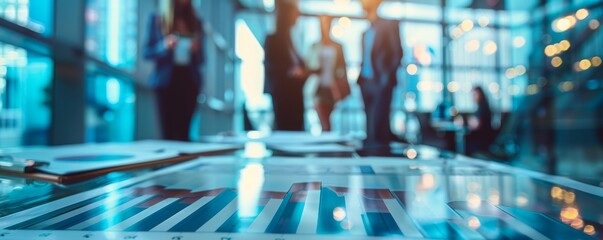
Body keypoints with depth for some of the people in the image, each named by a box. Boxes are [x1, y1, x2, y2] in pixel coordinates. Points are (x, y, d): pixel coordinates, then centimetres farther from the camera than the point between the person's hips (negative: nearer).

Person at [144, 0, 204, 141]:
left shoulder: (196, 23, 12)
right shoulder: (156, 20, 5)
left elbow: (200, 60, 12)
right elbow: (147, 53, 3)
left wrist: (196, 50, -9)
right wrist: (164, 46, -14)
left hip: (189, 82, 2)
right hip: (166, 82, -1)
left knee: (183, 132, -2)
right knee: (167, 131, -3)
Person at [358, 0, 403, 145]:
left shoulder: (389, 25, -1)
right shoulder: (366, 31, 18)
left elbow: (397, 53, -6)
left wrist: (387, 76, -13)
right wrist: (361, 78, 4)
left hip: (380, 83, -7)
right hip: (366, 83, 7)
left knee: (377, 126, -11)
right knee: (371, 125, 8)